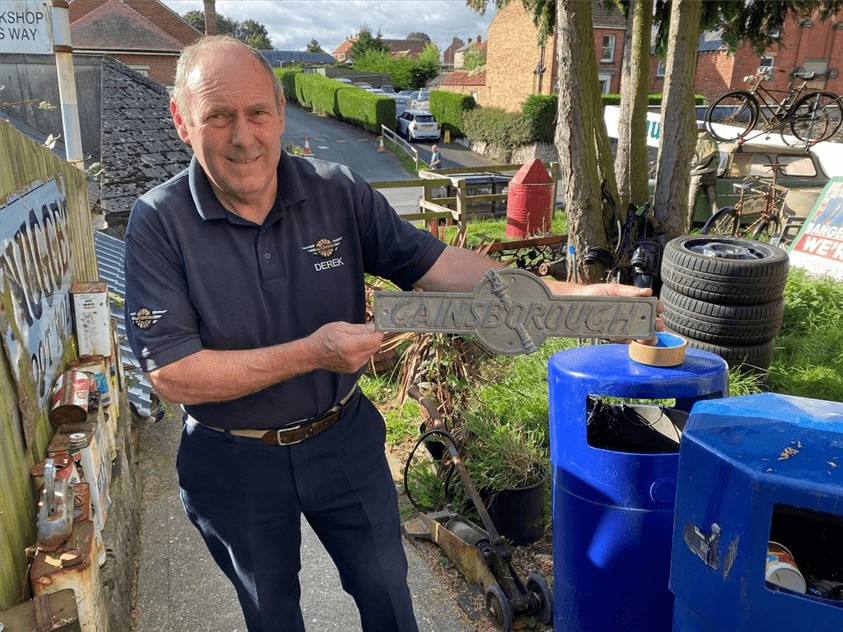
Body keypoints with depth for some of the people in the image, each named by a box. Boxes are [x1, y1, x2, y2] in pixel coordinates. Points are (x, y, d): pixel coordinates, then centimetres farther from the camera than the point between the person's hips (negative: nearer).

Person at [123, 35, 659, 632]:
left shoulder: (339, 193, -13)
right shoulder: (160, 222, -18)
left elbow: (436, 263, -14)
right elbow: (171, 374, -22)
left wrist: (564, 295, -24)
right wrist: (311, 353, -29)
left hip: (344, 441, 2)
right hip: (235, 465, -1)